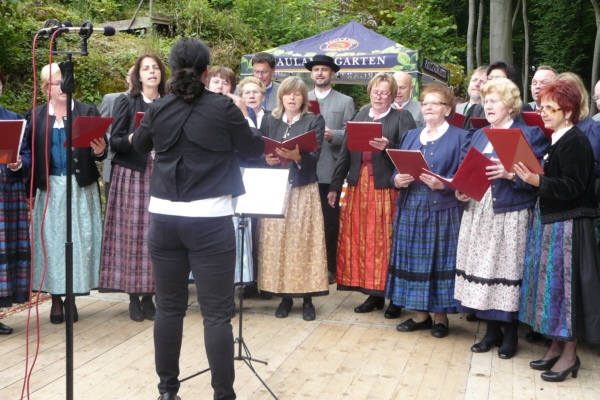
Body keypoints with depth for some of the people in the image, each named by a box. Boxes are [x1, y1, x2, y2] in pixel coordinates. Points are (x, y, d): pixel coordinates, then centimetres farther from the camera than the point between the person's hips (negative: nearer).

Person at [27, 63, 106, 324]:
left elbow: (98, 150, 1)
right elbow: (28, 151, 2)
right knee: (52, 240, 2)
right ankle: (56, 299, 12)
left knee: (79, 239, 1)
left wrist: (99, 151, -22)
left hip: (81, 188, 0)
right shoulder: (35, 116, 7)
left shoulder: (88, 112, 5)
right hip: (49, 188, 1)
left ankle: (72, 298, 12)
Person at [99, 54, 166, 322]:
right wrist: (133, 139, -21)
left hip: (161, 176, 2)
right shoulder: (126, 102, 2)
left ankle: (149, 296, 9)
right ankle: (133, 298, 5)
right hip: (132, 175, -2)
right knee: (132, 234, -4)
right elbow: (114, 142, -2)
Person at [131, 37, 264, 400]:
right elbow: (253, 149, 5)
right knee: (216, 312, 1)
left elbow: (140, 146, 23)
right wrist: (266, 141, 27)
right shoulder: (222, 107, -8)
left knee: (169, 307, 13)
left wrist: (134, 137, 46)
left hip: (164, 217, 4)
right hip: (209, 219, -4)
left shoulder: (158, 109, 2)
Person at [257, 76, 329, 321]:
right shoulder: (269, 121, 10)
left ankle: (307, 299, 5)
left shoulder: (314, 121, 2)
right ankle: (284, 295, 12)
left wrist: (296, 155, -27)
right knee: (277, 242, 1)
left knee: (304, 241, -2)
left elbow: (314, 156, -9)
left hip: (303, 189, -2)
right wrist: (268, 159, -15)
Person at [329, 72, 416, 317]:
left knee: (386, 240, -3)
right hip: (358, 187, 5)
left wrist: (388, 147, -24)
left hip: (386, 188, -5)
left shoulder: (402, 118, 1)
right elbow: (345, 153, 12)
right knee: (360, 239, 6)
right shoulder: (360, 115, 15)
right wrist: (335, 186, 9)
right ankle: (373, 294, 17)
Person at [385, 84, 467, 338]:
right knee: (412, 259, 5)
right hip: (410, 208, 5)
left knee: (439, 259, -1)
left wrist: (442, 184, -23)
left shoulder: (459, 137, -1)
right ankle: (420, 314, 17)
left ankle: (441, 317, 12)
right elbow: (397, 171, 14)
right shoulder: (410, 136, 17)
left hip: (442, 210, -5)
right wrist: (397, 180, -8)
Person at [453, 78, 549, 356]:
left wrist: (510, 174, -23)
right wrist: (461, 190, 1)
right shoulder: (479, 136, 18)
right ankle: (492, 330, 20)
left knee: (508, 270, -3)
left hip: (510, 215, -6)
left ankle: (510, 334, 12)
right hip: (478, 213, 6)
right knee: (483, 269, 7)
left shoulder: (529, 135, -2)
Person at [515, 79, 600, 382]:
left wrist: (538, 181, -29)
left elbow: (573, 188, -21)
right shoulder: (556, 140, 13)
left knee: (564, 284, -3)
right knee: (551, 283, 12)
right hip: (548, 220, 9)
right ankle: (556, 346, 23)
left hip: (568, 224, -9)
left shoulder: (575, 142, -14)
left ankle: (569, 354, 8)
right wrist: (528, 174, 5)